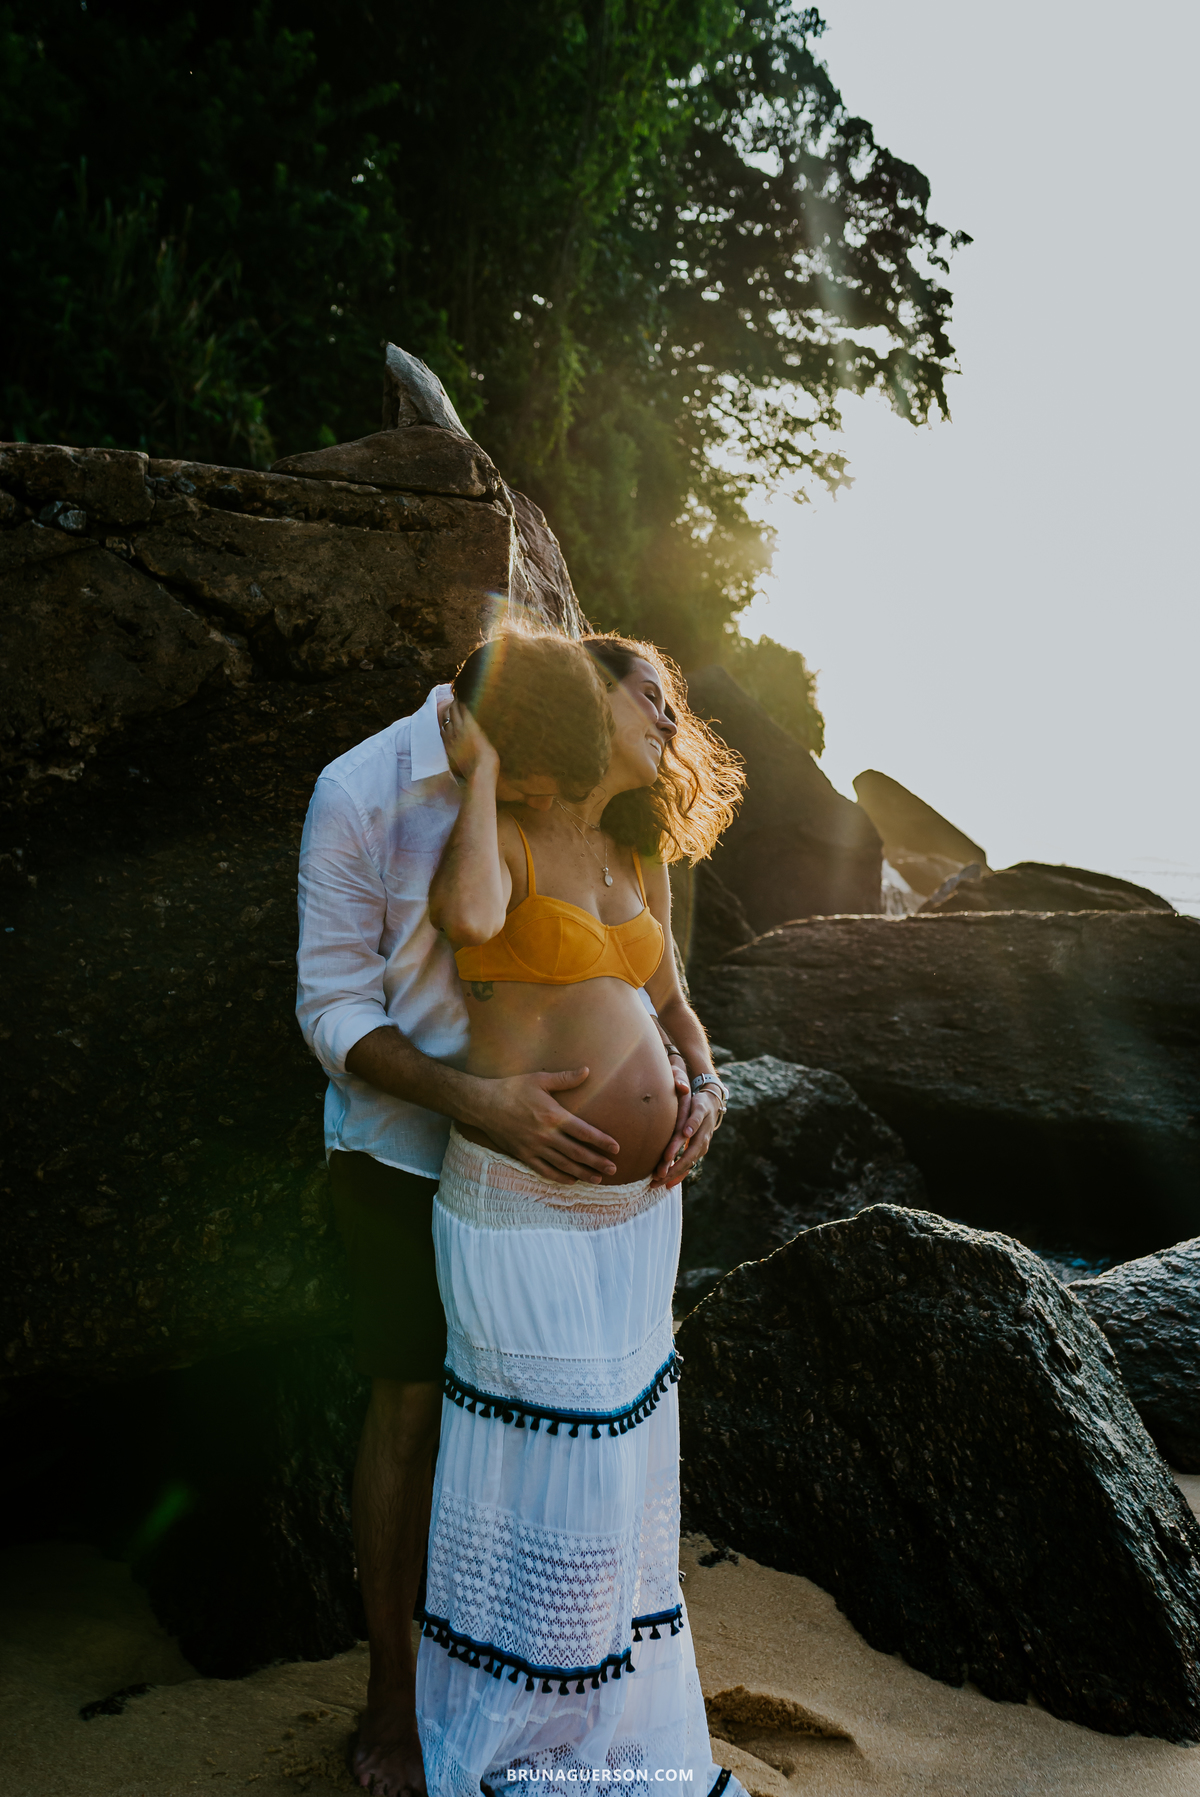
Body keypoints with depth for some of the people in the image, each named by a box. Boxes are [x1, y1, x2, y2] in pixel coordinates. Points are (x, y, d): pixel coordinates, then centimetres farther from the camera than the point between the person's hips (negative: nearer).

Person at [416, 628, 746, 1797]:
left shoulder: (638, 854, 9)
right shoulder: (494, 828, -10)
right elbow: (469, 917, -34)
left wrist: (706, 1085, -2)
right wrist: (482, 766, -19)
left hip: (636, 1198, 7)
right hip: (526, 1203, -7)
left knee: (609, 1450, 17)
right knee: (537, 1468, 3)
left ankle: (605, 1702, 37)